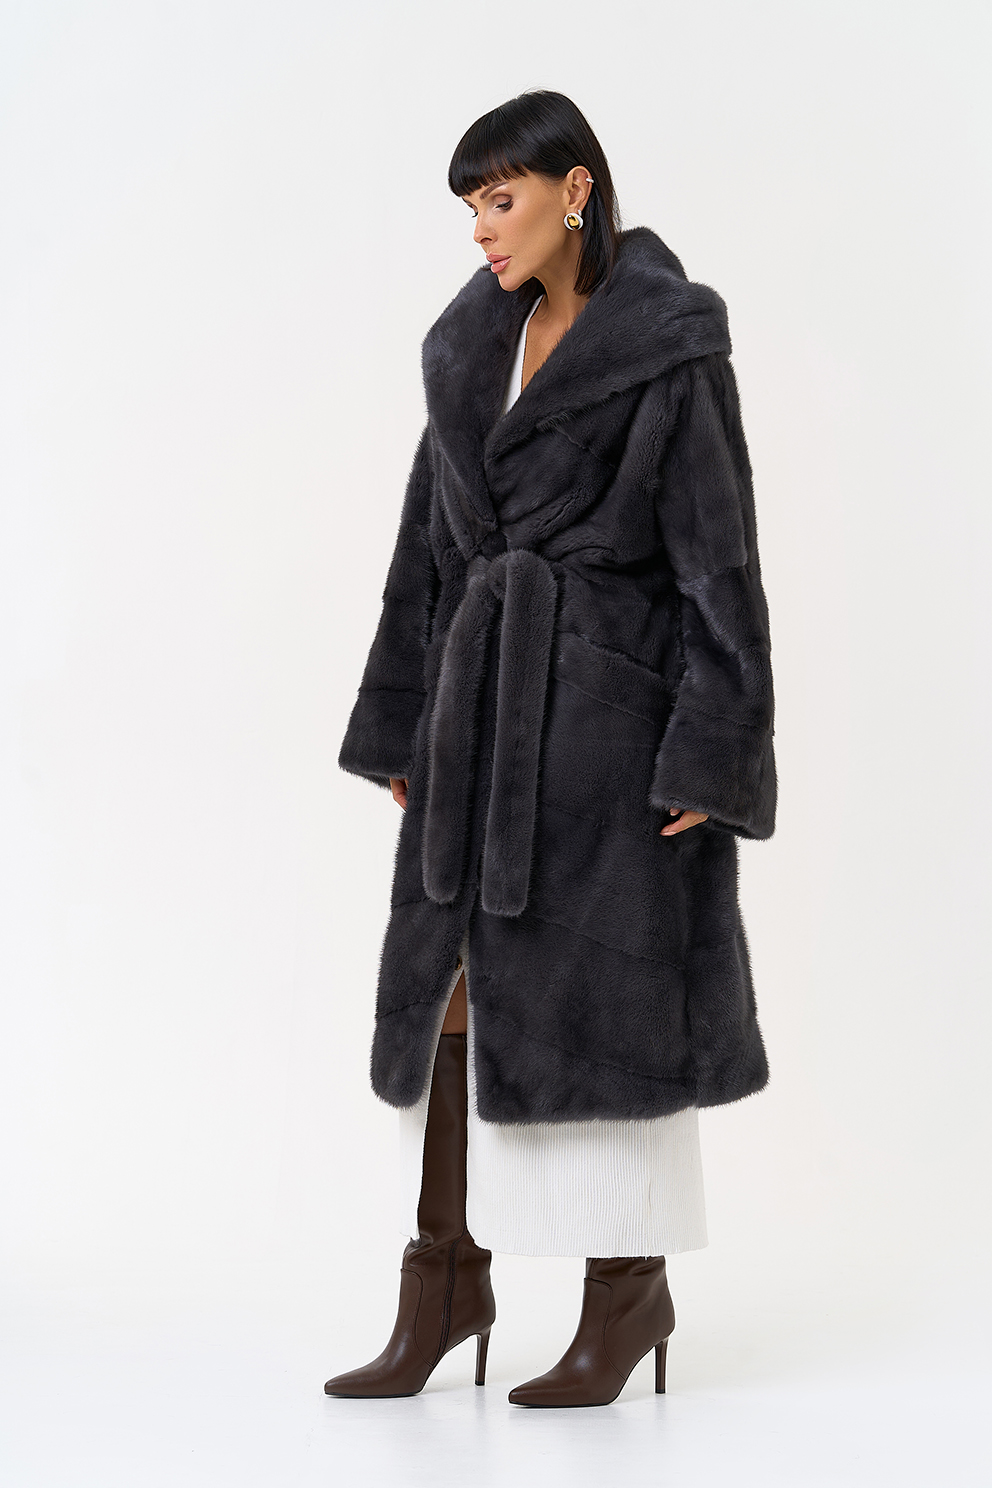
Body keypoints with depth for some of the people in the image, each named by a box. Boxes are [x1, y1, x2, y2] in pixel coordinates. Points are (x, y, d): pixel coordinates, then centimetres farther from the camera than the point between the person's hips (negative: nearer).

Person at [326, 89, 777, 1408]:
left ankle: (632, 1288, 13)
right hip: (488, 692, 7)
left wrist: (707, 755, -14)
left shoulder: (673, 344, -8)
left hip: (611, 693, -6)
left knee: (599, 987, -1)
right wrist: (403, 727, 12)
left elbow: (719, 556, -10)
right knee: (450, 980, 5)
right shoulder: (474, 345, 11)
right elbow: (434, 542, 14)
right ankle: (447, 1280, 15)